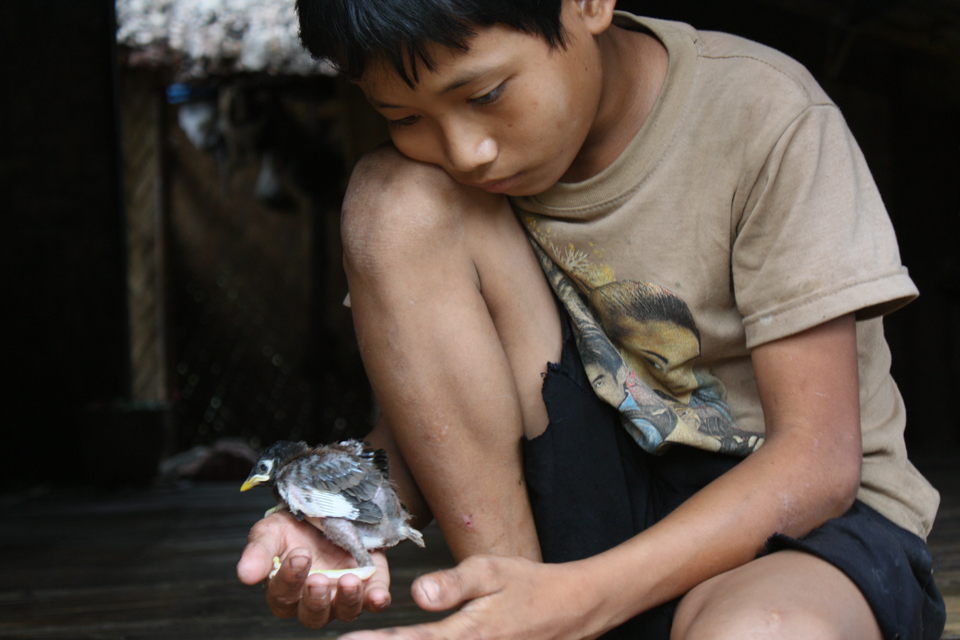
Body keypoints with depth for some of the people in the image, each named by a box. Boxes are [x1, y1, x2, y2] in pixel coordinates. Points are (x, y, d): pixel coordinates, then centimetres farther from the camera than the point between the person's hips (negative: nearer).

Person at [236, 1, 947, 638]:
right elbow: (425, 404, -1)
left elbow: (819, 460, -21)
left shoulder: (769, 119, -18)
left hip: (809, 514, -4)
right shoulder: (437, 153, -5)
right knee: (394, 202, -17)